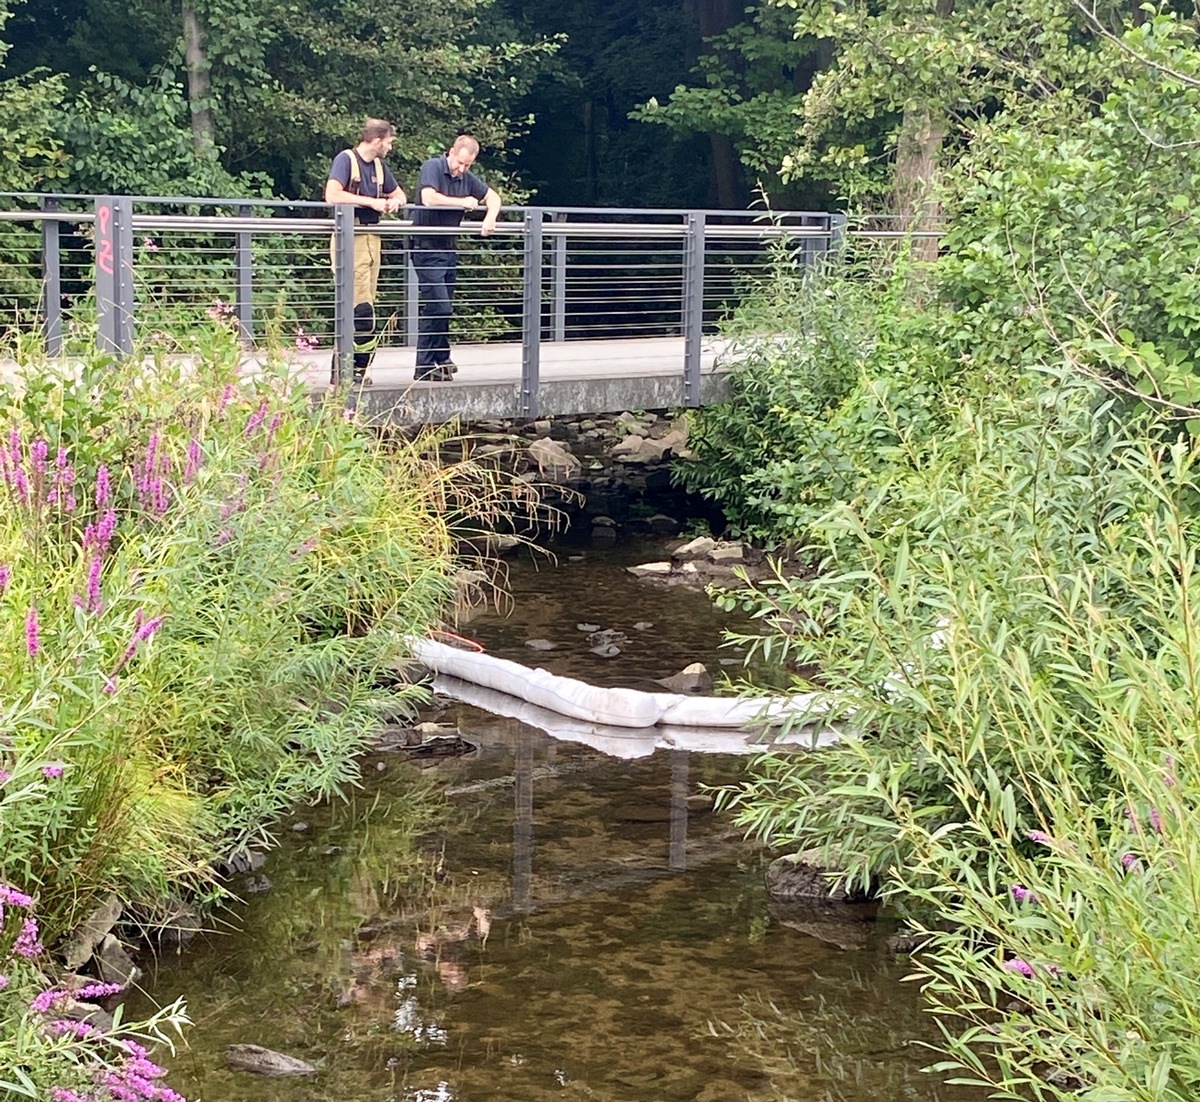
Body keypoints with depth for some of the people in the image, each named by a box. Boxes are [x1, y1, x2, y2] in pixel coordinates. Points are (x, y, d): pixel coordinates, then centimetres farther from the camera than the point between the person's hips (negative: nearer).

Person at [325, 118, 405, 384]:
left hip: (372, 239, 8)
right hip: (350, 239, -8)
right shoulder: (346, 160, -7)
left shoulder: (379, 166, 17)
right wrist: (371, 202, -16)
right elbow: (333, 195, -21)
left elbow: (400, 194, 31)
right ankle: (359, 367, -8)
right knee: (362, 310, -13)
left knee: (361, 308, 6)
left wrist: (395, 201, 6)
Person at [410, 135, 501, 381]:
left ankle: (440, 361, 19)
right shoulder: (432, 167, -10)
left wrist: (490, 217, -2)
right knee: (438, 307, -13)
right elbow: (429, 198, -26)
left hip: (448, 248, 7)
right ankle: (425, 367, -9)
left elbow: (492, 197, 20)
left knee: (443, 309, 11)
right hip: (427, 248, -7)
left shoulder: (466, 177, 10)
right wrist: (463, 203, -14)